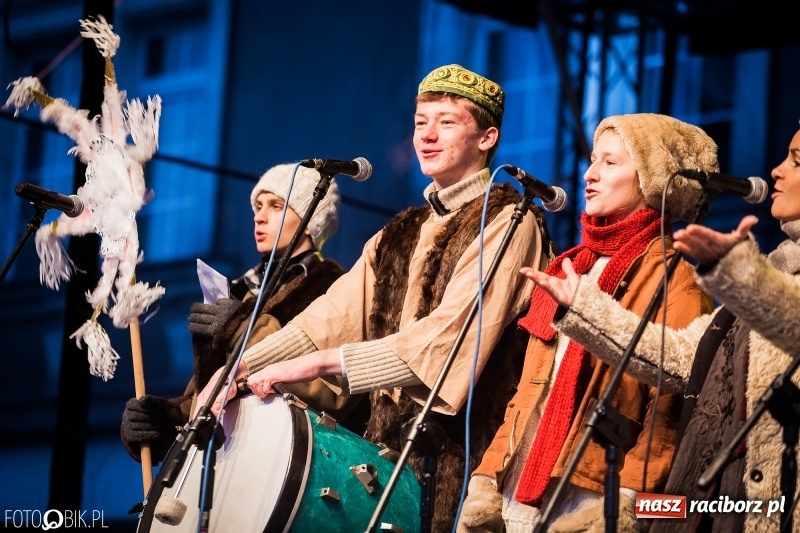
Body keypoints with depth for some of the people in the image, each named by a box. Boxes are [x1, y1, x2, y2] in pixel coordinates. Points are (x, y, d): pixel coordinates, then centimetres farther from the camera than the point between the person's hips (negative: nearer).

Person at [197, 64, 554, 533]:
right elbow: (333, 314, 7)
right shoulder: (402, 235, 17)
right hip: (392, 442, 6)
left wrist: (316, 363, -22)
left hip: (468, 450, -6)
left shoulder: (507, 224, -7)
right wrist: (242, 366, -8)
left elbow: (446, 337, -18)